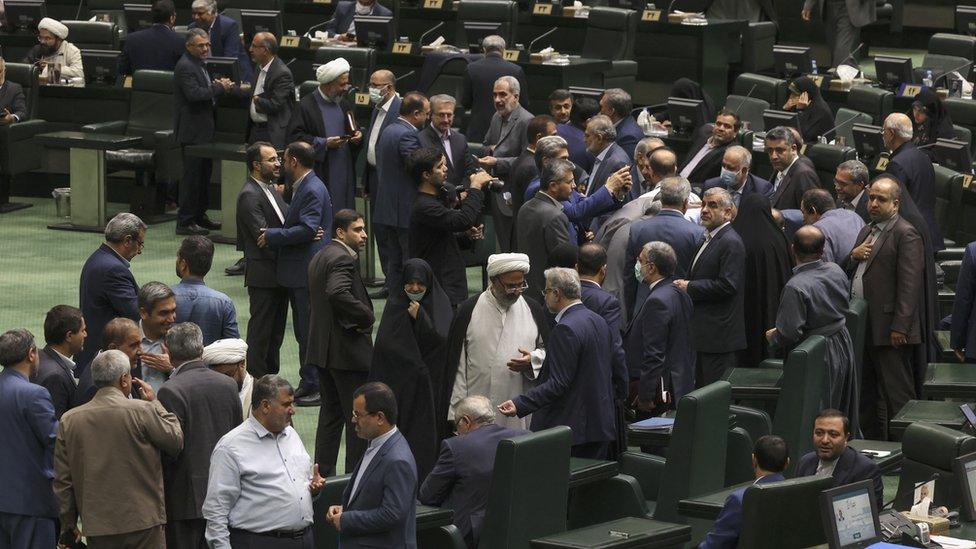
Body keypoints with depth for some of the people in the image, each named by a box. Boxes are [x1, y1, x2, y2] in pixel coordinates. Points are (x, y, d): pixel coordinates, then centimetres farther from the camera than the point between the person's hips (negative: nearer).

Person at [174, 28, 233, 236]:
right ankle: (185, 222, -3)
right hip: (192, 131, -10)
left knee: (204, 172, 16)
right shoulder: (185, 67, -17)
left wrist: (217, 86, 5)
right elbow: (194, 94, -27)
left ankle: (199, 216, 26)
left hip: (203, 129, 10)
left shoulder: (198, 64, 15)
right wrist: (219, 88, -18)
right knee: (192, 174, -7)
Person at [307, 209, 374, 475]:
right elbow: (338, 293, -35)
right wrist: (367, 317, -22)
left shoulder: (320, 257, 15)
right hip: (347, 351, -10)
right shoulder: (342, 259, -18)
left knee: (330, 412, 16)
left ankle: (324, 473, 19)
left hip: (322, 349, 10)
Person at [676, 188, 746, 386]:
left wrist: (690, 288, -15)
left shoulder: (731, 243, -14)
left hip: (719, 335, -10)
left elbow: (727, 285, -22)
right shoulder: (709, 239, 19)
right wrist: (686, 285, 7)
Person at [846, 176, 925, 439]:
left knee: (896, 393, -6)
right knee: (867, 392, 15)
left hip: (889, 328, -9)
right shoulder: (866, 232, 19)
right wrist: (854, 256, 1)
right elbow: (847, 273, 24)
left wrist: (899, 327, -21)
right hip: (862, 326, 9)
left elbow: (909, 285, -16)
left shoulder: (906, 235, -10)